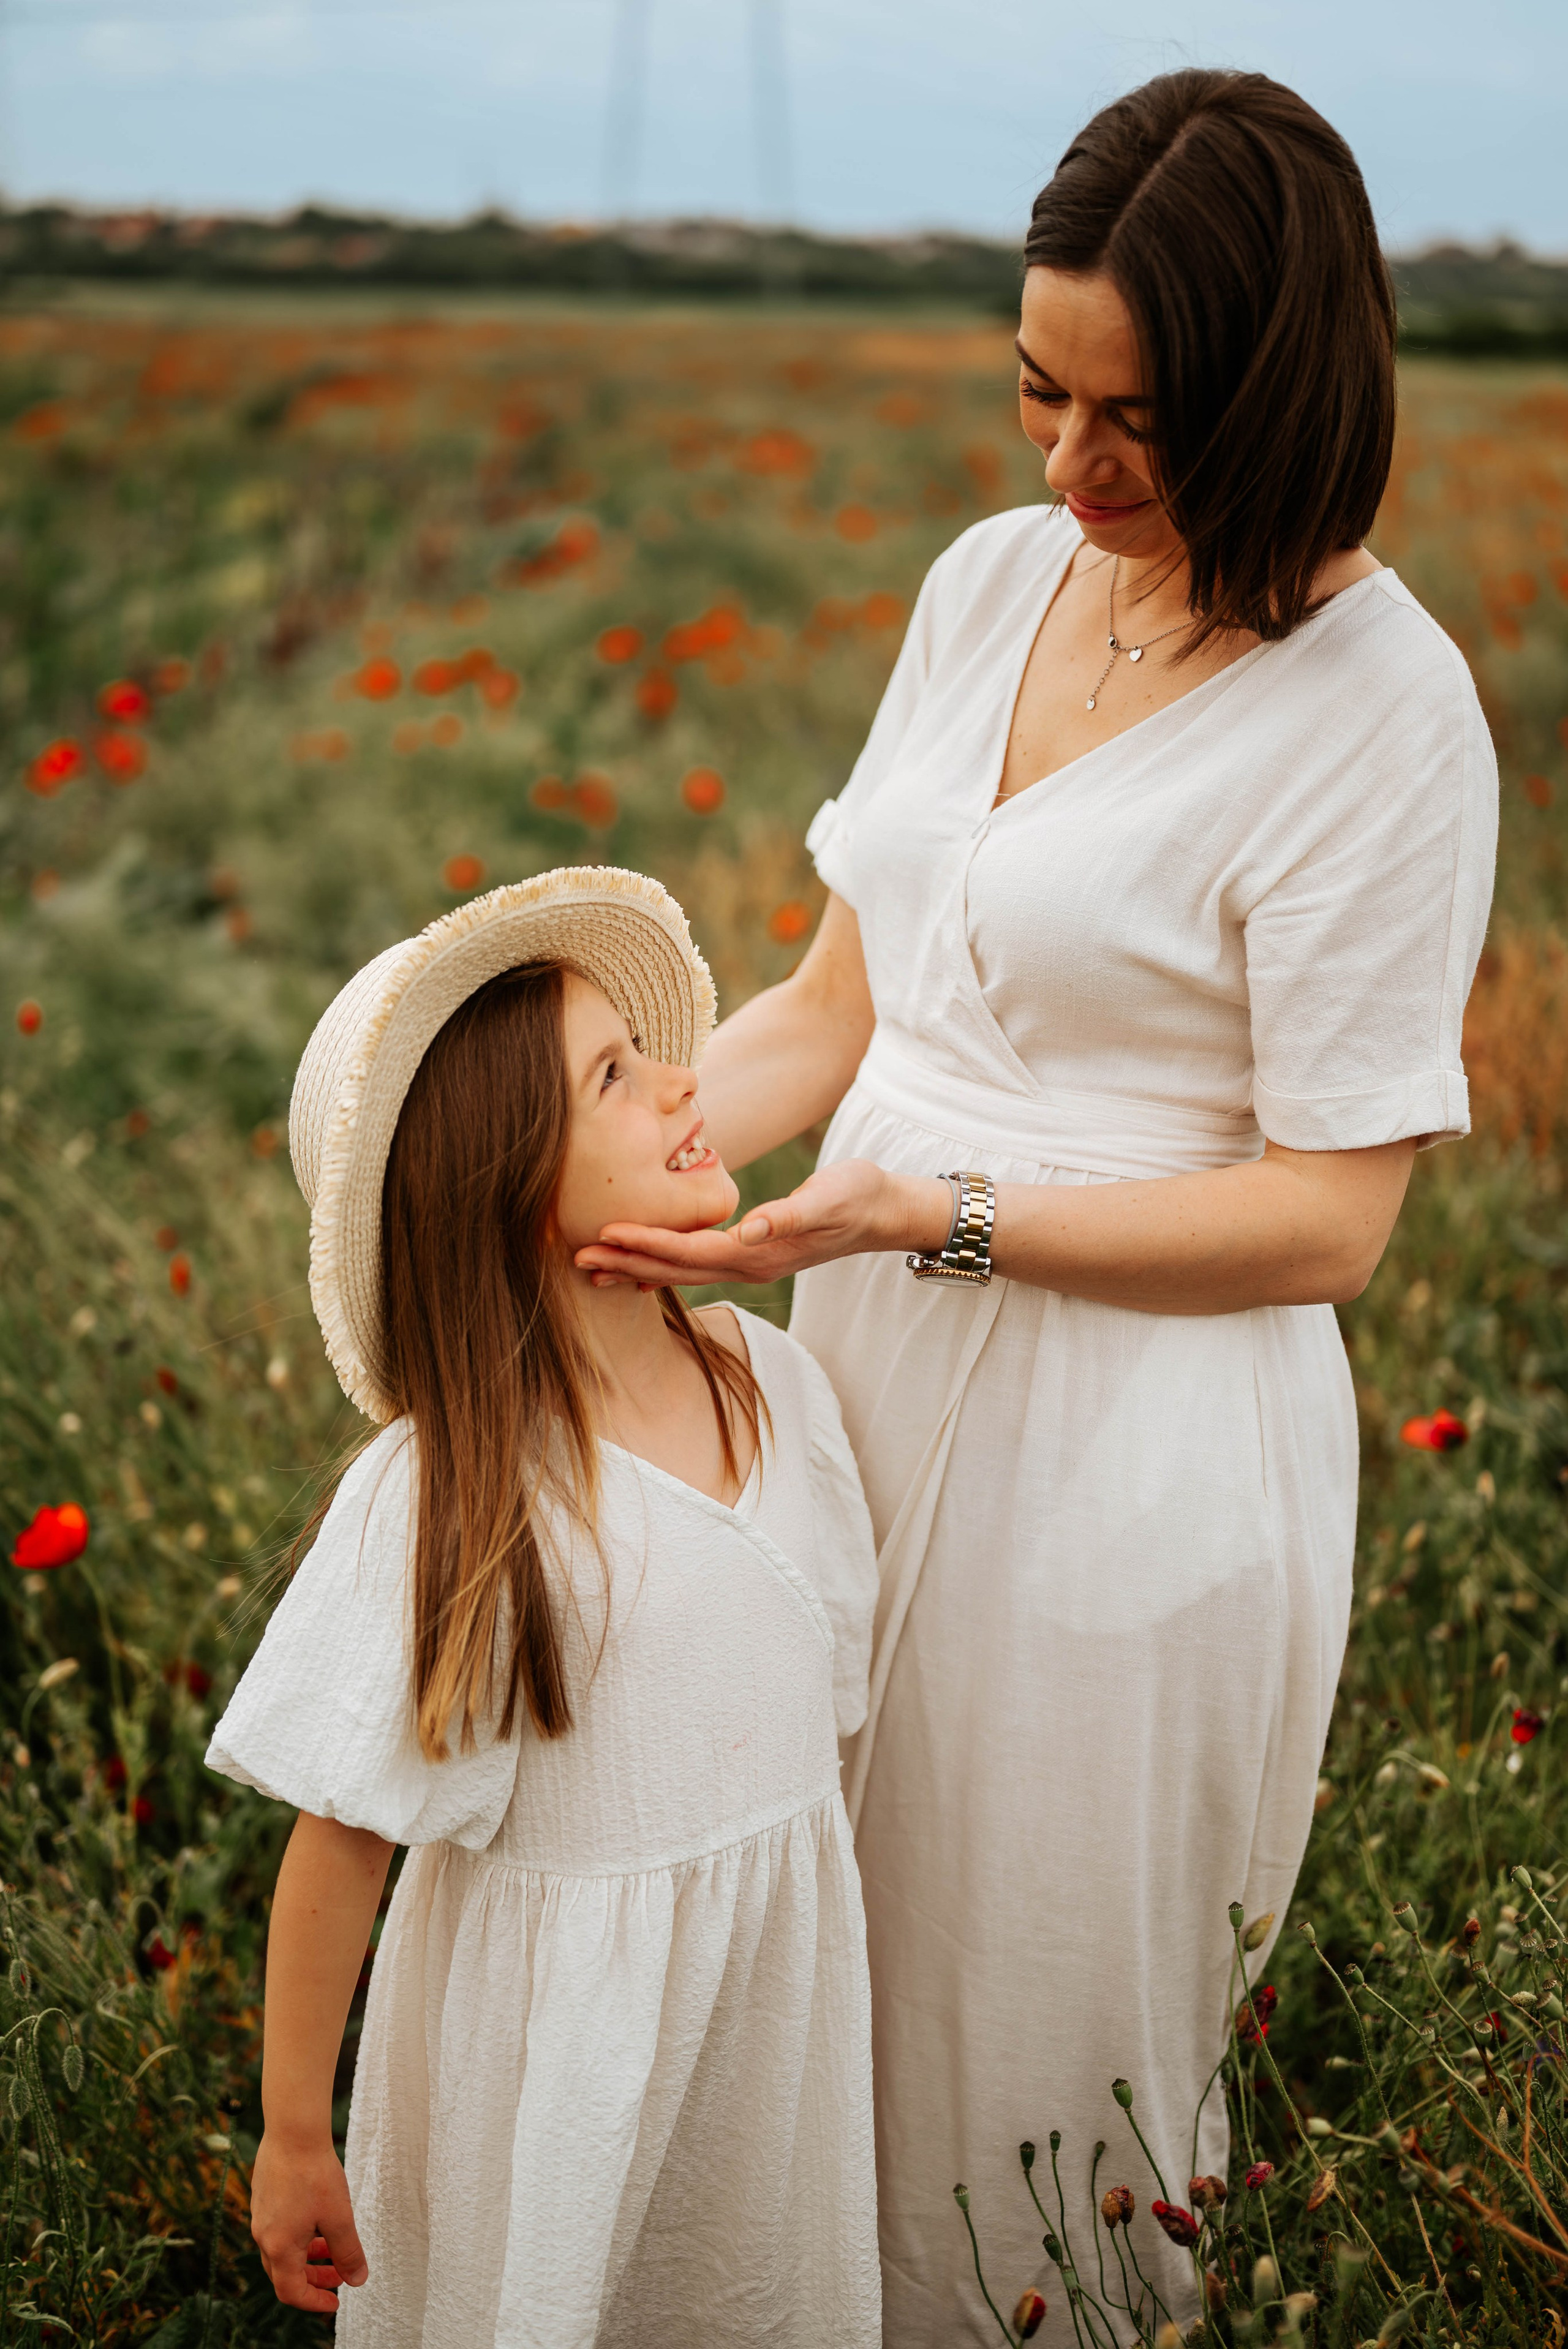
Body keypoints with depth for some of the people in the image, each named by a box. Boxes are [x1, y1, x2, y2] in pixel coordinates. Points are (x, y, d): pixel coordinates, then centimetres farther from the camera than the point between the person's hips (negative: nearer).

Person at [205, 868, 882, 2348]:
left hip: (785, 1989, 5)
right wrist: (293, 2143, -10)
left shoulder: (774, 1381, -7)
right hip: (554, 2016, -5)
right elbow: (340, 1840, -18)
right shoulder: (443, 1500, -25)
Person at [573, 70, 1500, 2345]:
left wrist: (933, 1213, -23)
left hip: (1132, 1454, -6)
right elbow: (841, 1004, 9)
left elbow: (1326, 1220, -16)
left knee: (1025, 2012, 13)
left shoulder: (1382, 709, -16)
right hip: (880, 1375, 6)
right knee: (830, 1945, 21)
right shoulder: (996, 577, 4)